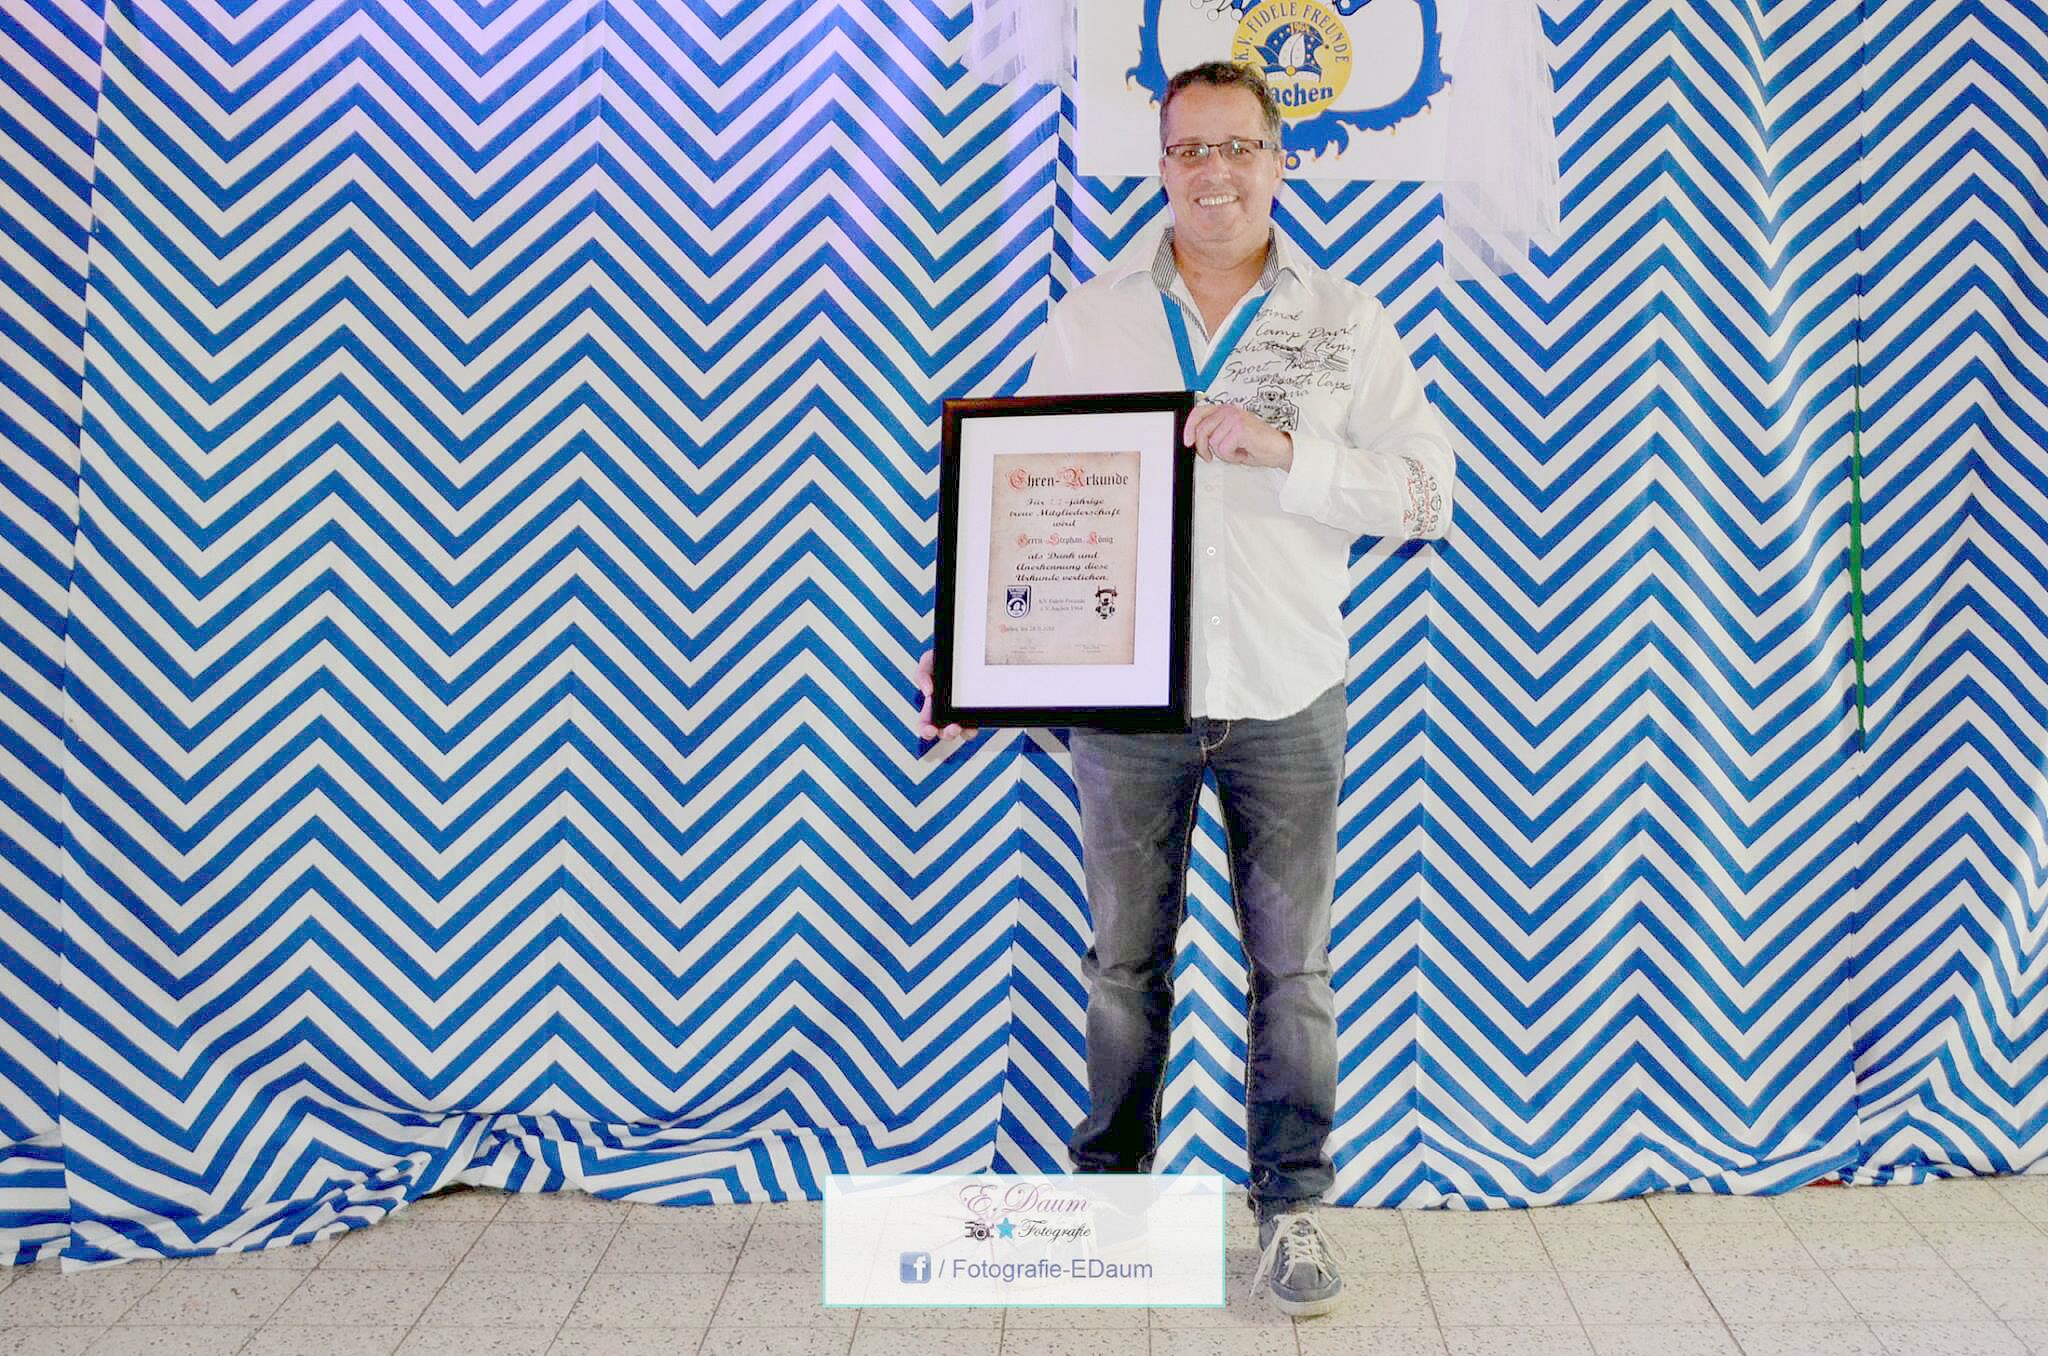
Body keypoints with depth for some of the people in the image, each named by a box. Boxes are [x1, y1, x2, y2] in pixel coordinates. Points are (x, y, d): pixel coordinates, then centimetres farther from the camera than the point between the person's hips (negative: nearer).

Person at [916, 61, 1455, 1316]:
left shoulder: (1348, 322, 3)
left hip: (1287, 698, 0)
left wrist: (1284, 450, -17)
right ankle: (1111, 1191, 27)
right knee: (1127, 960, 11)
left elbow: (1429, 492, -4)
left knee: (1294, 966, 7)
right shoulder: (1087, 323, 6)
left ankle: (1293, 1208, 21)